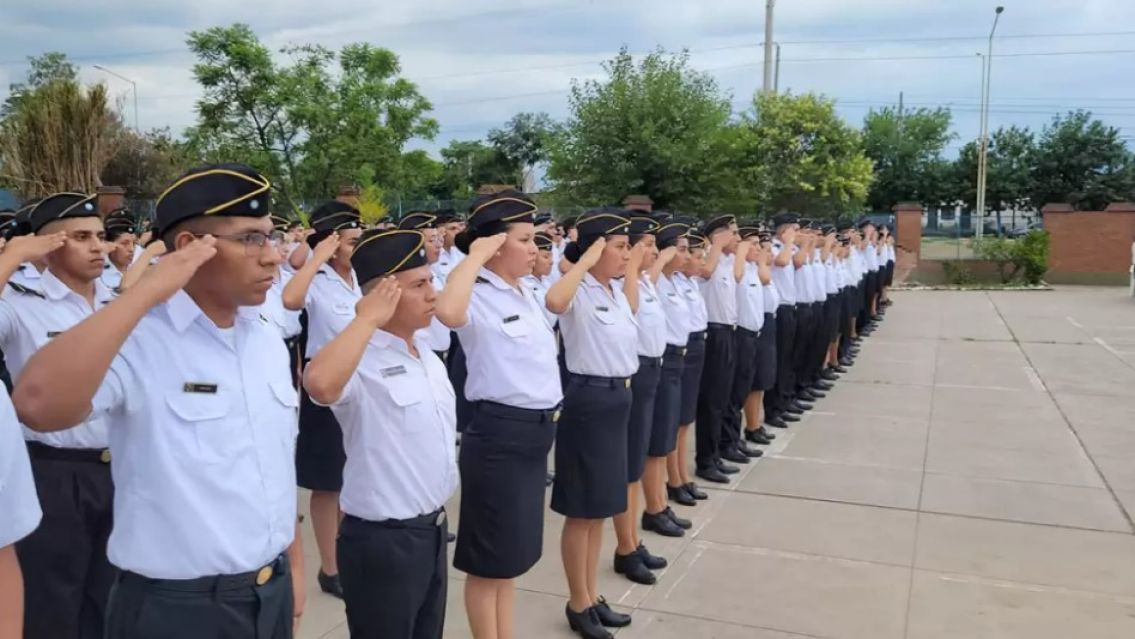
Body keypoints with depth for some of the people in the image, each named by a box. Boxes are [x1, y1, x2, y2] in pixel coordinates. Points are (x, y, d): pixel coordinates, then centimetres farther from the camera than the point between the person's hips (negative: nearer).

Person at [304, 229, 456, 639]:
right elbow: (319, 384, -45)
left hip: (432, 529, 8)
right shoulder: (360, 361, -21)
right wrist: (368, 318, -32)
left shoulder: (424, 347, 5)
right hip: (383, 541, -8)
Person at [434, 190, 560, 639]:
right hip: (499, 434, -9)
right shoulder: (478, 296, -16)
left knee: (512, 553, 20)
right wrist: (474, 257, -27)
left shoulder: (524, 294, 10)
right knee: (491, 558, 6)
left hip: (535, 430, 9)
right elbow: (447, 312, -41)